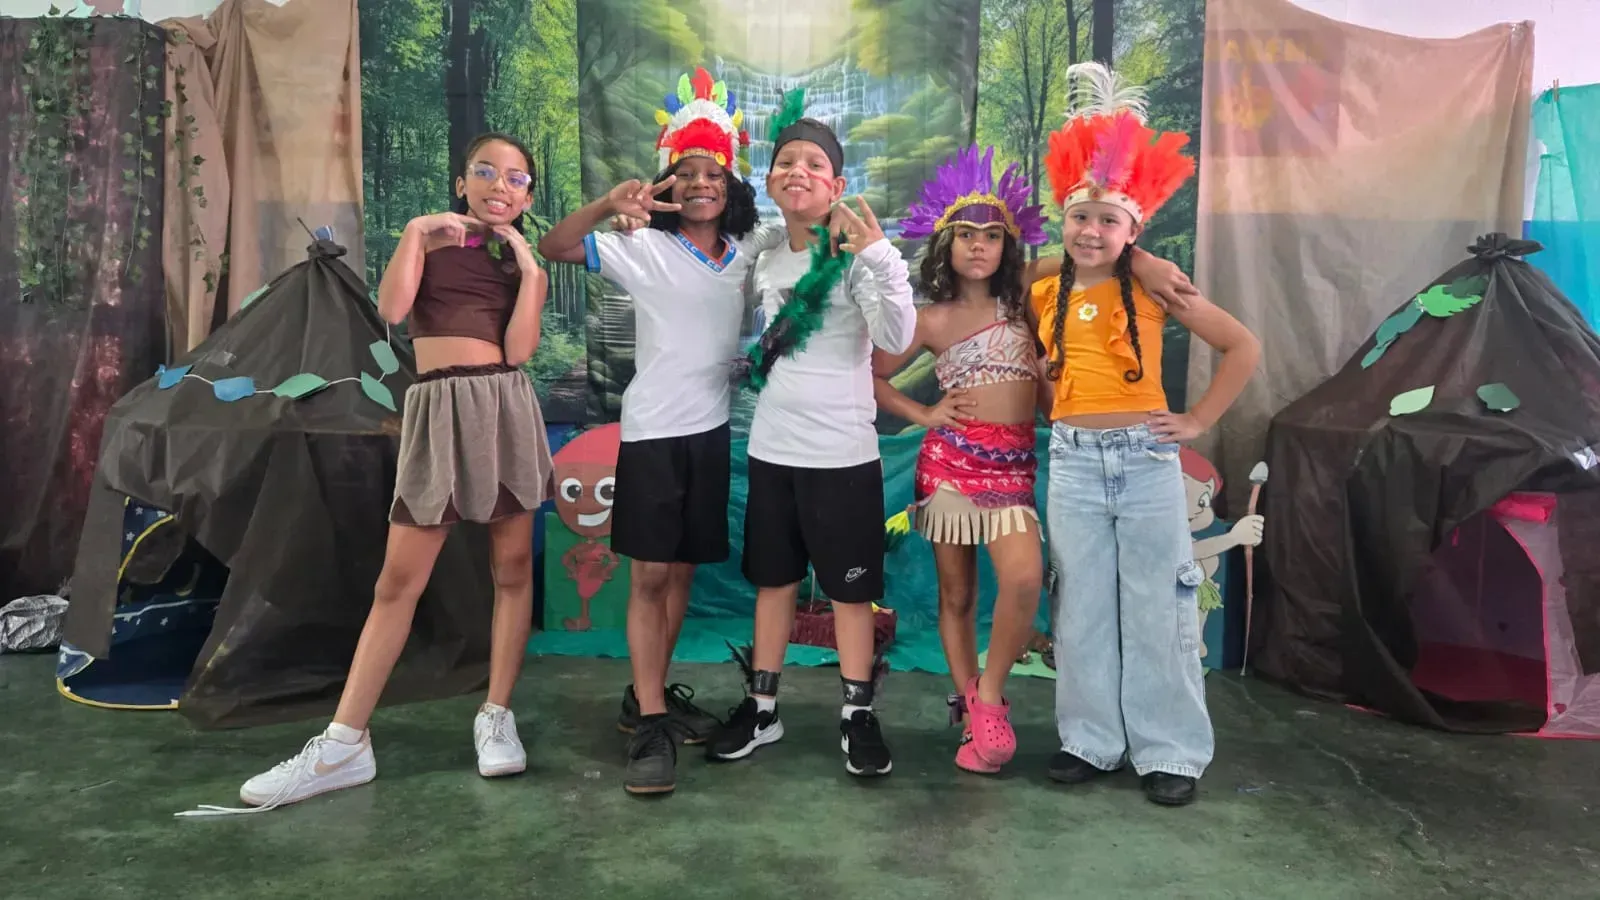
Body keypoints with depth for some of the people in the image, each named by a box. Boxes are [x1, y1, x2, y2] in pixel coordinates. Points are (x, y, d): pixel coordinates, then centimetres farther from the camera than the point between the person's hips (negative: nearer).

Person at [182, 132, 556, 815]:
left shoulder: (529, 265, 11)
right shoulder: (429, 239, 11)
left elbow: (518, 351, -6)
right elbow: (391, 309, -8)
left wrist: (527, 267, -5)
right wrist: (414, 233, -8)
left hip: (505, 408, 1)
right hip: (438, 410, -1)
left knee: (513, 566, 3)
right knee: (398, 578, -1)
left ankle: (496, 718, 16)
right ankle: (343, 745, 4)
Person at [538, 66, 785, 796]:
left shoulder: (750, 249, 4)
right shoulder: (643, 248, -7)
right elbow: (554, 248, -14)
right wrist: (608, 206, -31)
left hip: (712, 428, 5)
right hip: (653, 429, -4)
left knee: (683, 569, 12)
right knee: (649, 574, -4)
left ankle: (649, 693, 27)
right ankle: (651, 725, 1)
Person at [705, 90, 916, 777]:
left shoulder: (856, 257, -10)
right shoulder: (764, 263, 8)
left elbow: (897, 338, -23)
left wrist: (875, 254, -29)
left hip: (841, 453, -5)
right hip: (770, 449, 6)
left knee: (850, 588, 5)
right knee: (772, 579, 15)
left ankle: (857, 714, 20)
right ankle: (761, 706, 28)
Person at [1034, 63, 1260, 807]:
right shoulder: (1044, 296, 6)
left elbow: (1243, 347, 1)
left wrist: (1199, 421, -2)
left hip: (1145, 460, -3)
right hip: (1072, 463, 3)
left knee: (1157, 609, 4)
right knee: (1082, 608, 9)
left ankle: (1172, 751, 17)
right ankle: (1090, 739, 22)